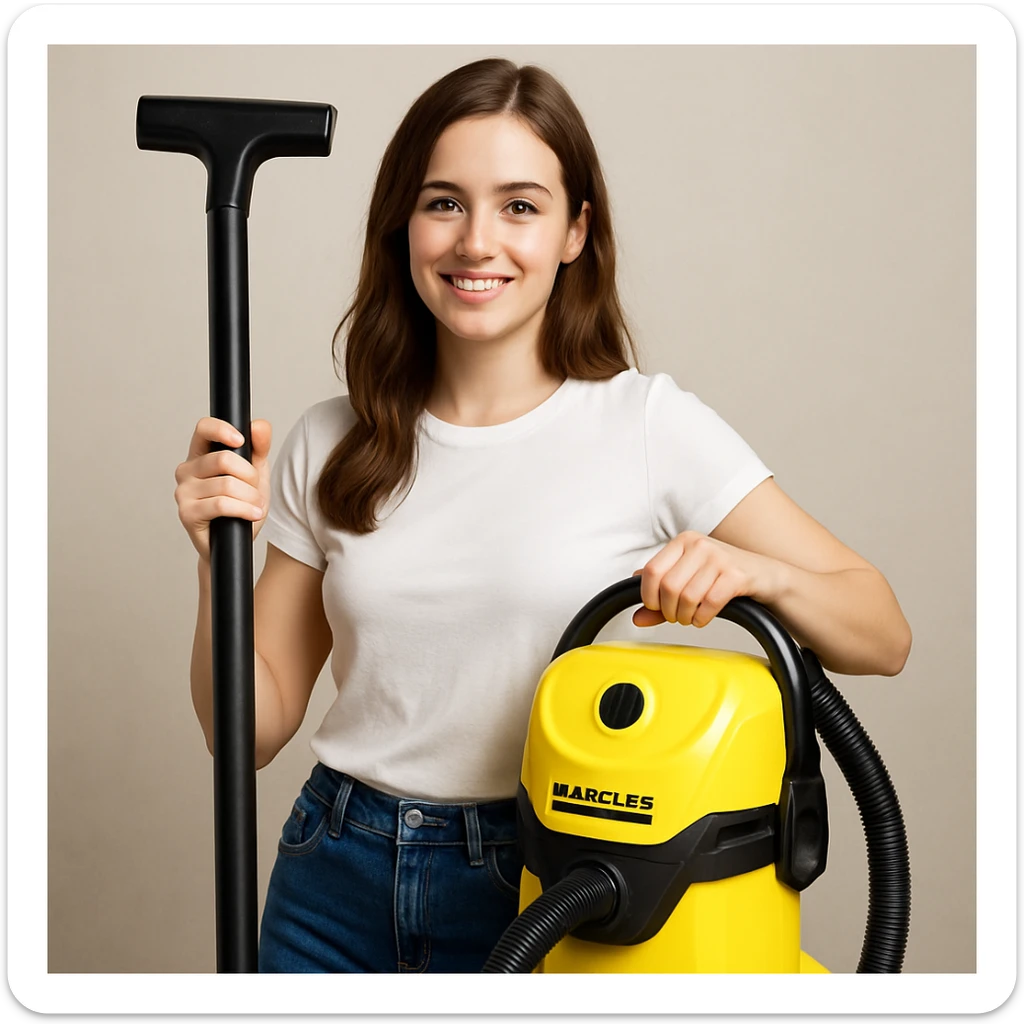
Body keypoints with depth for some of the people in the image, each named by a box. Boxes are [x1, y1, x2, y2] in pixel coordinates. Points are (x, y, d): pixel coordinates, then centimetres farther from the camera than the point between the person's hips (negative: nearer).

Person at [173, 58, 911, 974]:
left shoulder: (648, 423, -10)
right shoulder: (330, 446, 0)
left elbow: (883, 637, -9)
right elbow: (254, 727, 2)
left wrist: (751, 570, -28)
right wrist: (221, 558, -13)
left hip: (541, 895, -3)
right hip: (337, 884, 3)